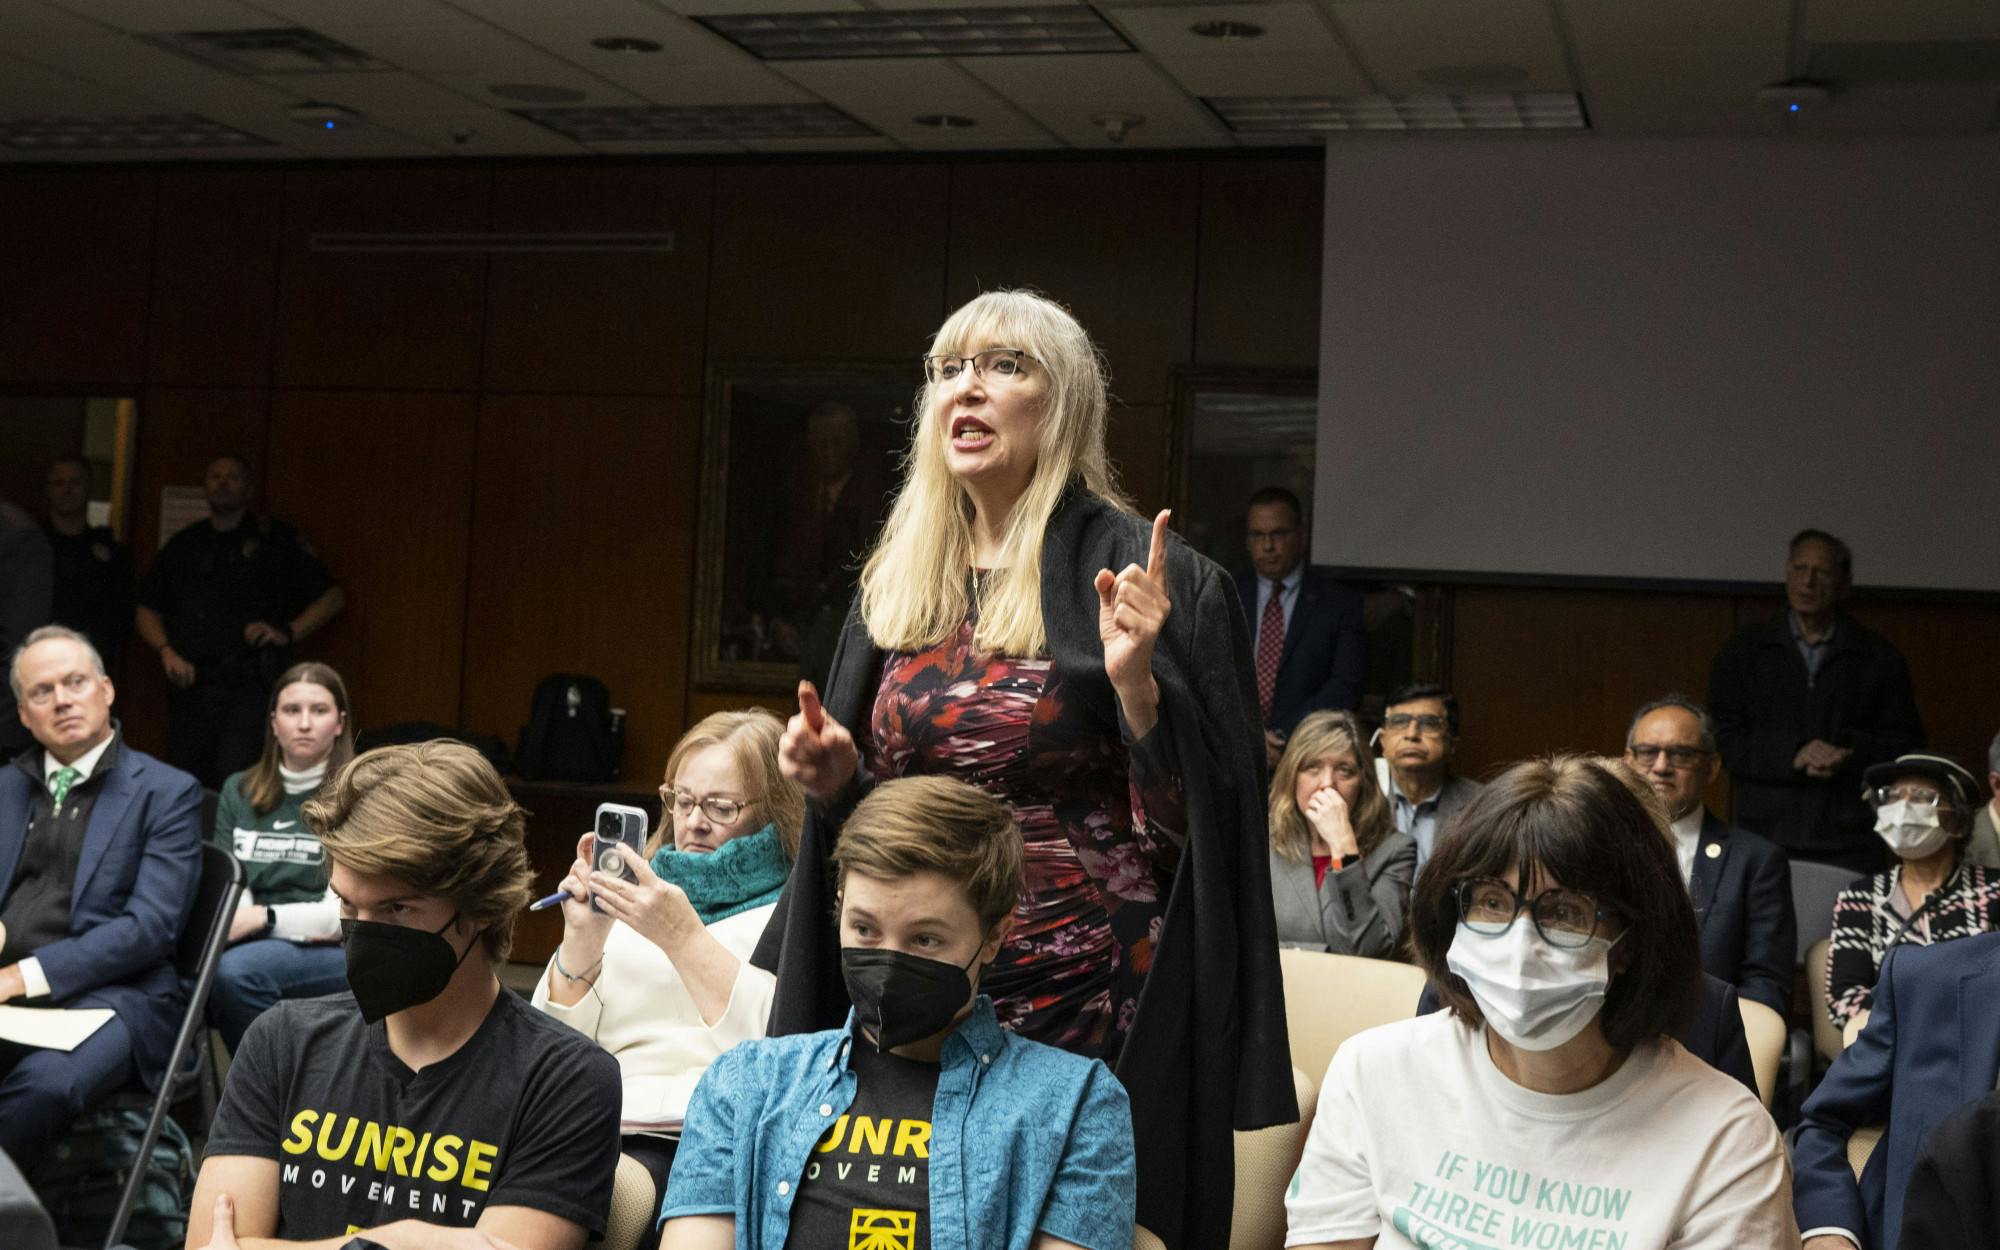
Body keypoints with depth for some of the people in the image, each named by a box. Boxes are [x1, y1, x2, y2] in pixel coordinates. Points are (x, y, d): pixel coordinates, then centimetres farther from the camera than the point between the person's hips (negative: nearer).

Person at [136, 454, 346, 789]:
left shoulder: (275, 539, 7)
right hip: (189, 685, 4)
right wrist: (167, 652, 2)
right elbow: (148, 610, 21)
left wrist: (288, 633, -6)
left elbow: (332, 597, 8)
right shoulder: (183, 545, 18)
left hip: (248, 686, -4)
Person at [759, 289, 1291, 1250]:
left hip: (1087, 1000, -5)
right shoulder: (896, 584, 10)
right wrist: (835, 777, -1)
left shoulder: (1138, 574, -7)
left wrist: (1135, 684, -25)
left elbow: (1196, 820, -11)